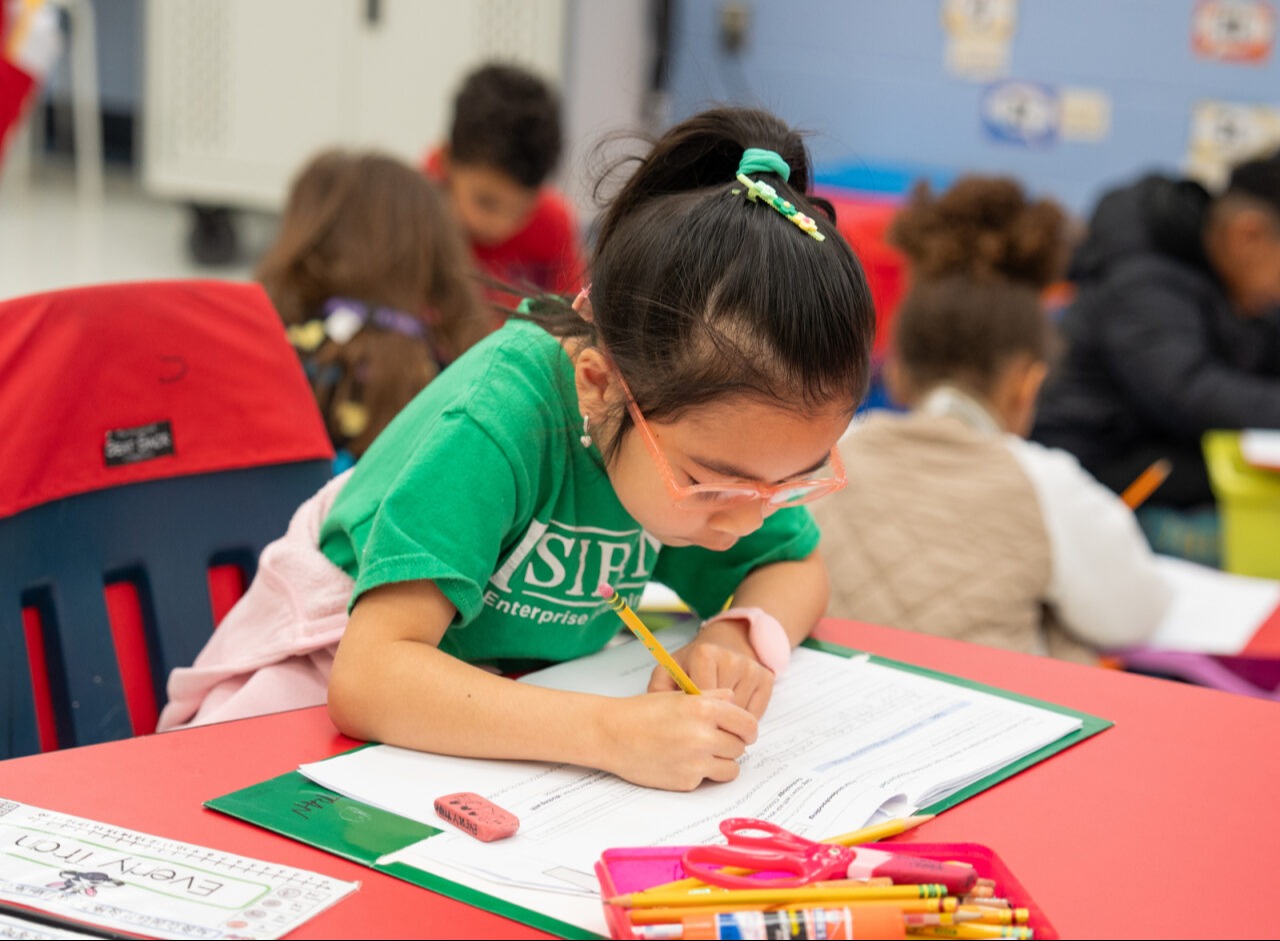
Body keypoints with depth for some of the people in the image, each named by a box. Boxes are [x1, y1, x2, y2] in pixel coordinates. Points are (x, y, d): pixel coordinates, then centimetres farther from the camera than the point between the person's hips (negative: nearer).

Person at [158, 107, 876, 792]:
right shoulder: (495, 420, -34)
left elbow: (798, 568, 1)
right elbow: (367, 678, -41)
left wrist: (746, 634, -22)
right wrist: (613, 732, -50)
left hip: (519, 686, 6)